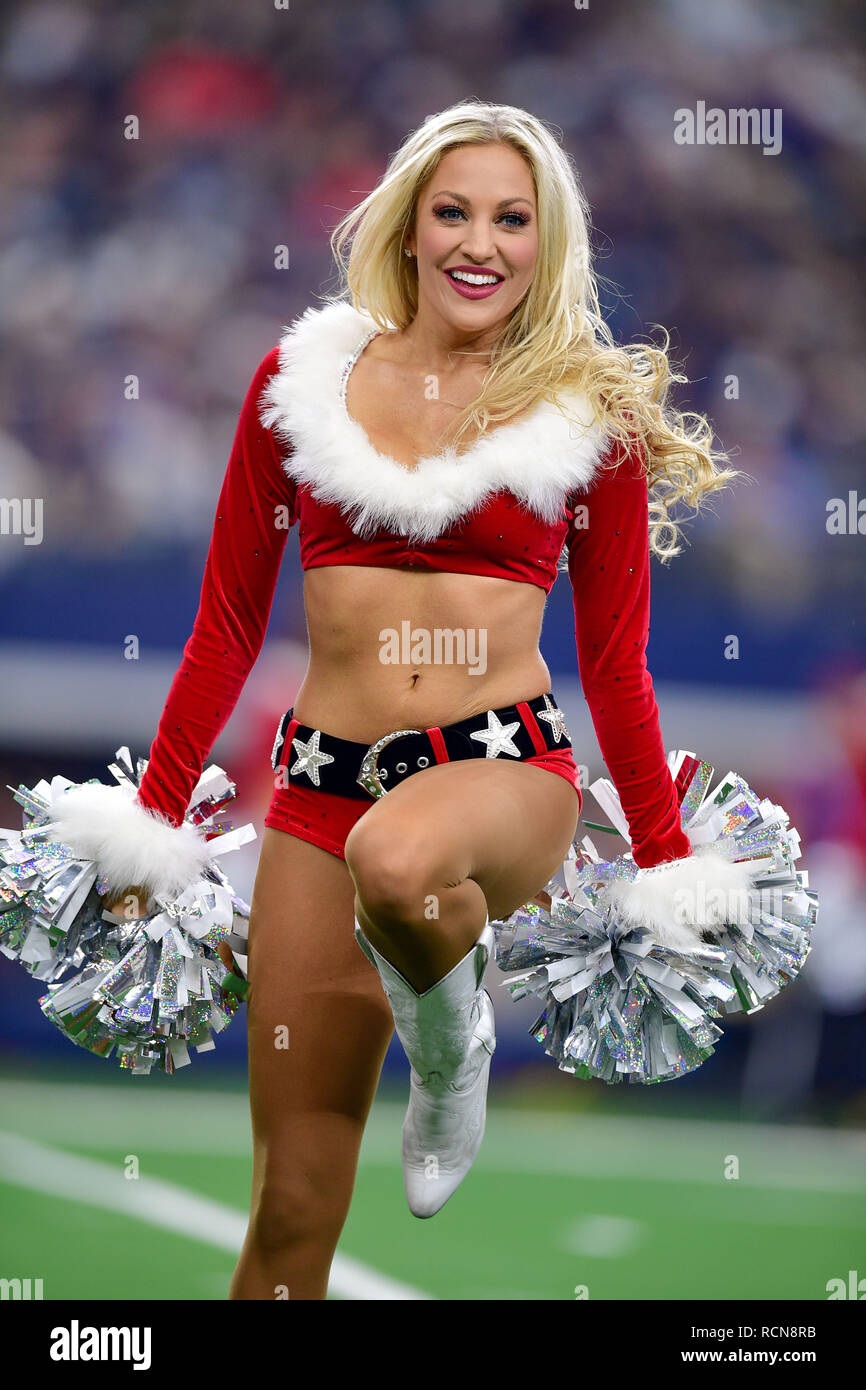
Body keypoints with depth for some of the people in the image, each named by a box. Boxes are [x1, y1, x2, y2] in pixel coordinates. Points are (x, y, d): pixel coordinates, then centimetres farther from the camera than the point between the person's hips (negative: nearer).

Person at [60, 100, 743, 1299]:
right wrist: (157, 822, 10)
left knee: (398, 860, -40)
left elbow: (615, 662, 9)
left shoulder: (590, 415, 4)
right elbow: (228, 622, 12)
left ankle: (452, 1048, -6)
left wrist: (673, 874, 9)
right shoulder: (303, 378, 7)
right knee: (294, 1203, -1)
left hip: (507, 772, -2)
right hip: (324, 789, 2)